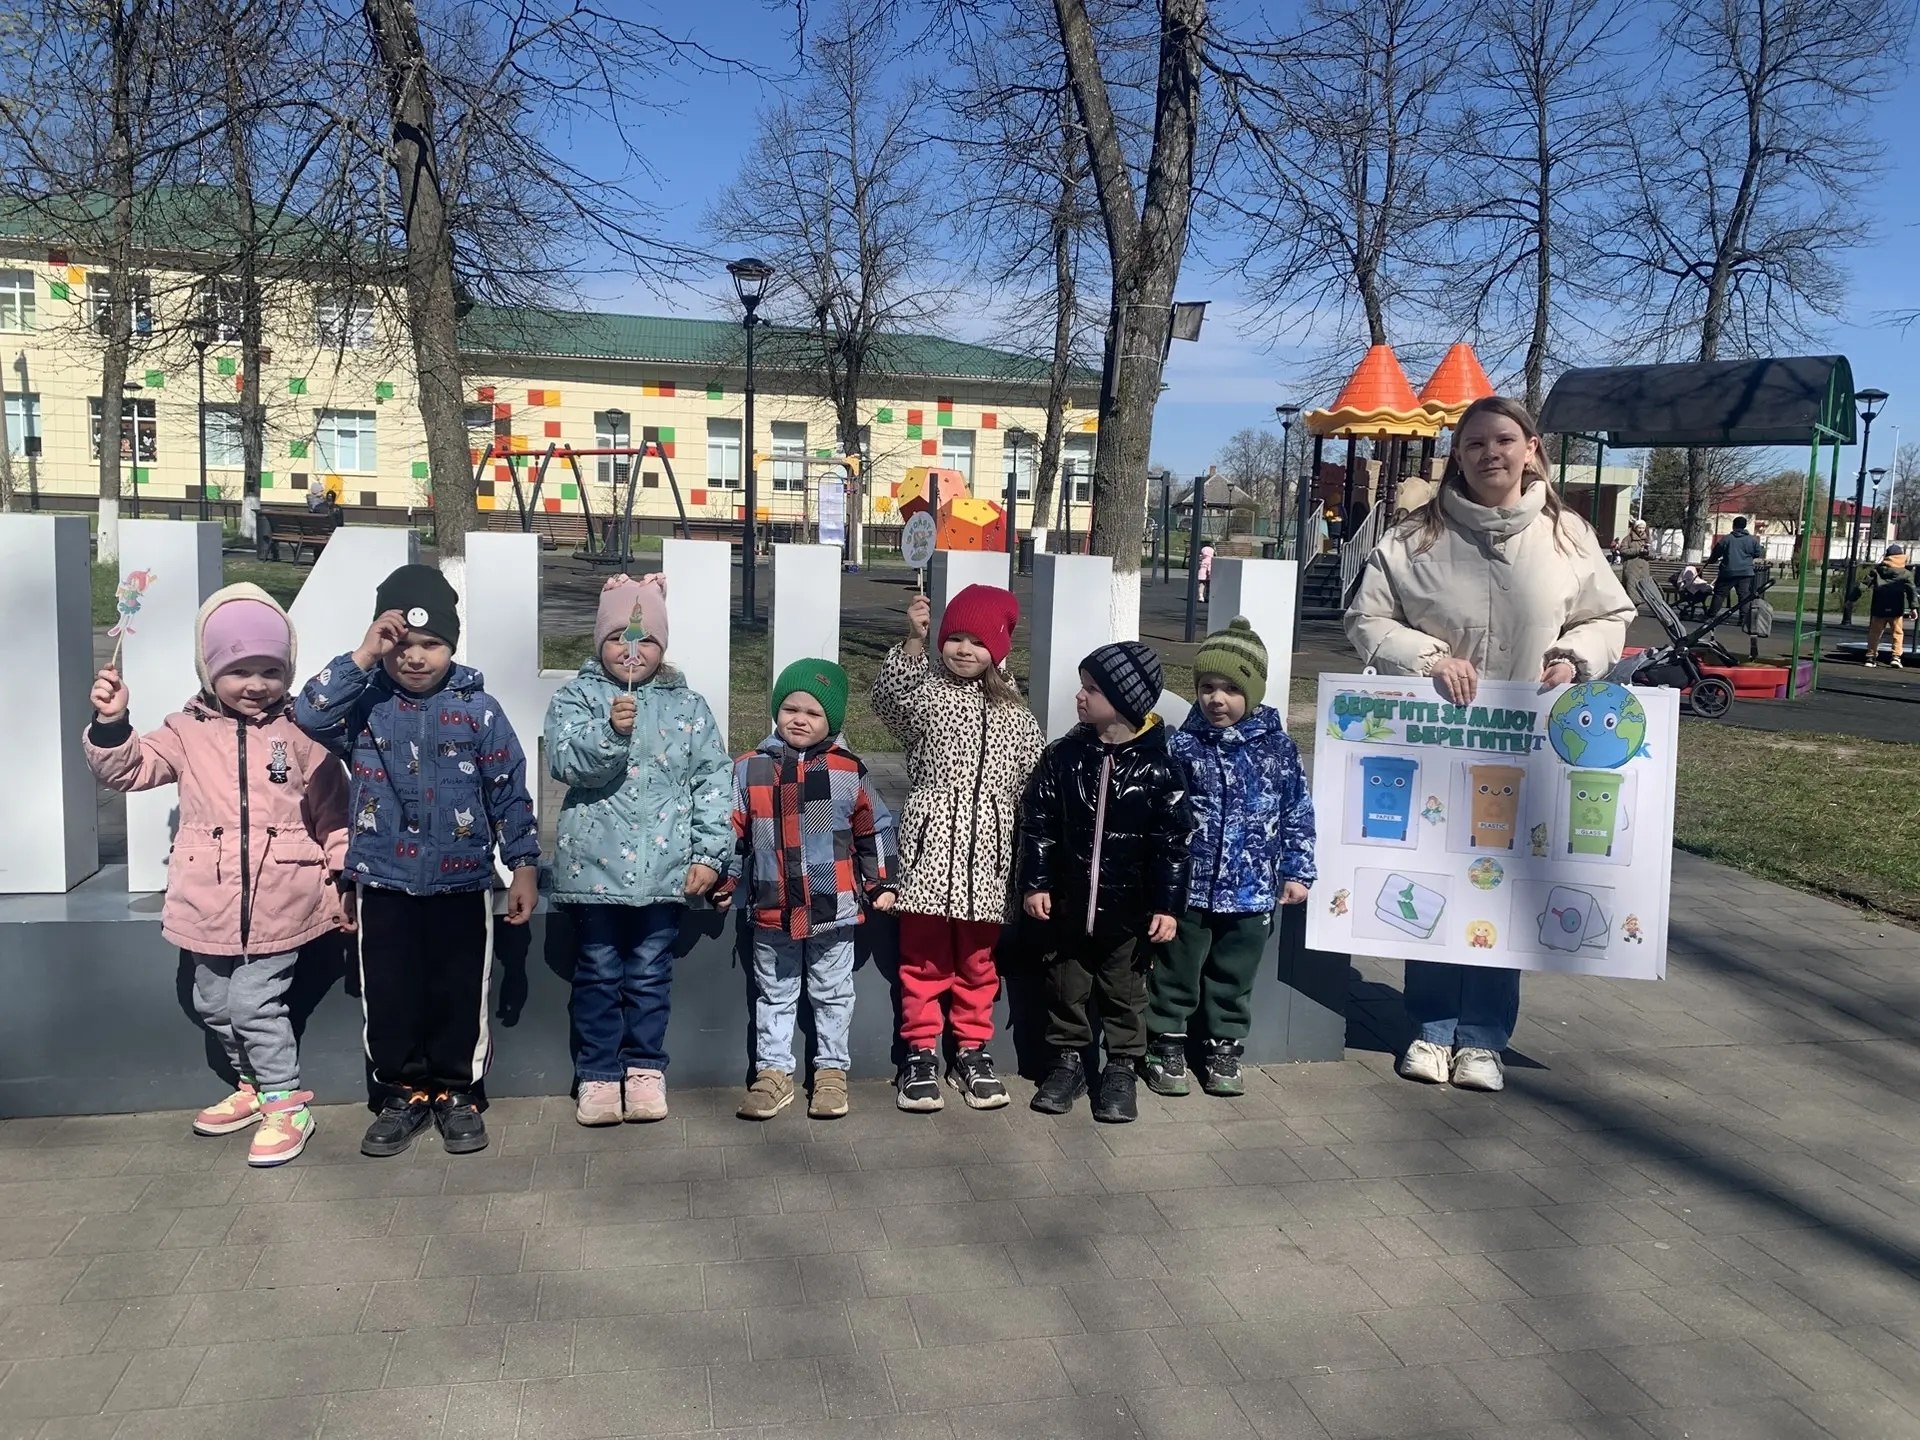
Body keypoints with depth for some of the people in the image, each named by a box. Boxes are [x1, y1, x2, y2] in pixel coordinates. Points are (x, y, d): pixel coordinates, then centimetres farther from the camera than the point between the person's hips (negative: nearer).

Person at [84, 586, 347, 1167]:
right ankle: (254, 1086, 36)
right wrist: (111, 723, -14)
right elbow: (127, 769, 4)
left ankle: (287, 1104, 9)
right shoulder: (189, 730, 5)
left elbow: (334, 814, 0)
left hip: (278, 902, -4)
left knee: (254, 1003, -7)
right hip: (211, 902, 5)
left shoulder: (301, 735, -2)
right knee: (214, 1004, 16)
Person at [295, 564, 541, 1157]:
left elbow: (510, 793, 0)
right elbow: (309, 714, -23)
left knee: (459, 997, 7)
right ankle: (404, 1093, 26)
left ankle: (456, 1093, 25)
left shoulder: (479, 710, -3)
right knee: (389, 997, 9)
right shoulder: (365, 704, -2)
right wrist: (362, 656, -27)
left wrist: (524, 866, -1)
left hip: (462, 885, -1)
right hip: (385, 884, 1)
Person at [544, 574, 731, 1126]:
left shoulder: (687, 705, 6)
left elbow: (713, 780, 3)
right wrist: (610, 730, -29)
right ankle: (598, 1074, 20)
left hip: (665, 867, 1)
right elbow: (566, 764, -12)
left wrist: (710, 853, -3)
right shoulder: (576, 697, 2)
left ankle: (645, 1069, 23)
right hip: (595, 863, -1)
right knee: (598, 973, 9)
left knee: (650, 973, 10)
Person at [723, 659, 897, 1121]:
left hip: (833, 907, -1)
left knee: (833, 994, 13)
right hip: (772, 909, 1)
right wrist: (725, 881, 5)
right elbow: (733, 832, 5)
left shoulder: (848, 770, -4)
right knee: (775, 995, 13)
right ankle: (773, 1073, 24)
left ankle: (831, 1071, 25)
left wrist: (882, 883, 3)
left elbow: (875, 828, 3)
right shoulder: (750, 769, -2)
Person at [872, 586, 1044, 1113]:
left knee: (977, 955, 10)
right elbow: (889, 695, -17)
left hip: (987, 844, 3)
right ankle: (920, 1053, 12)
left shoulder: (1012, 711, 11)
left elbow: (1036, 777, 12)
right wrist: (914, 639, -27)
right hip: (932, 839, -3)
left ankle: (971, 1052, 22)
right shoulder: (923, 691, 3)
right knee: (924, 952, 2)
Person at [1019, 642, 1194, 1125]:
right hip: (1068, 900, 2)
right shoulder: (1064, 755, -5)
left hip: (1129, 906, -2)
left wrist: (1168, 904, -8)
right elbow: (1037, 822, 0)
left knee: (1124, 990, 12)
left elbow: (1173, 840, -8)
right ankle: (1067, 1060, 30)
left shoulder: (1159, 766, -11)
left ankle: (1121, 1068, 27)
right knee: (1065, 985, 14)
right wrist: (1035, 883, -3)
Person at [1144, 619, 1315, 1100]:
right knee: (1176, 974, 11)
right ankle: (1167, 1047, 27)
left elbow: (1297, 813, 5)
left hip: (1252, 892, 2)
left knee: (1234, 978, 15)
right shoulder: (1181, 746, -8)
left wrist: (1297, 872, 5)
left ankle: (1223, 1051, 31)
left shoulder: (1278, 747, -2)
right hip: (1188, 889, -2)